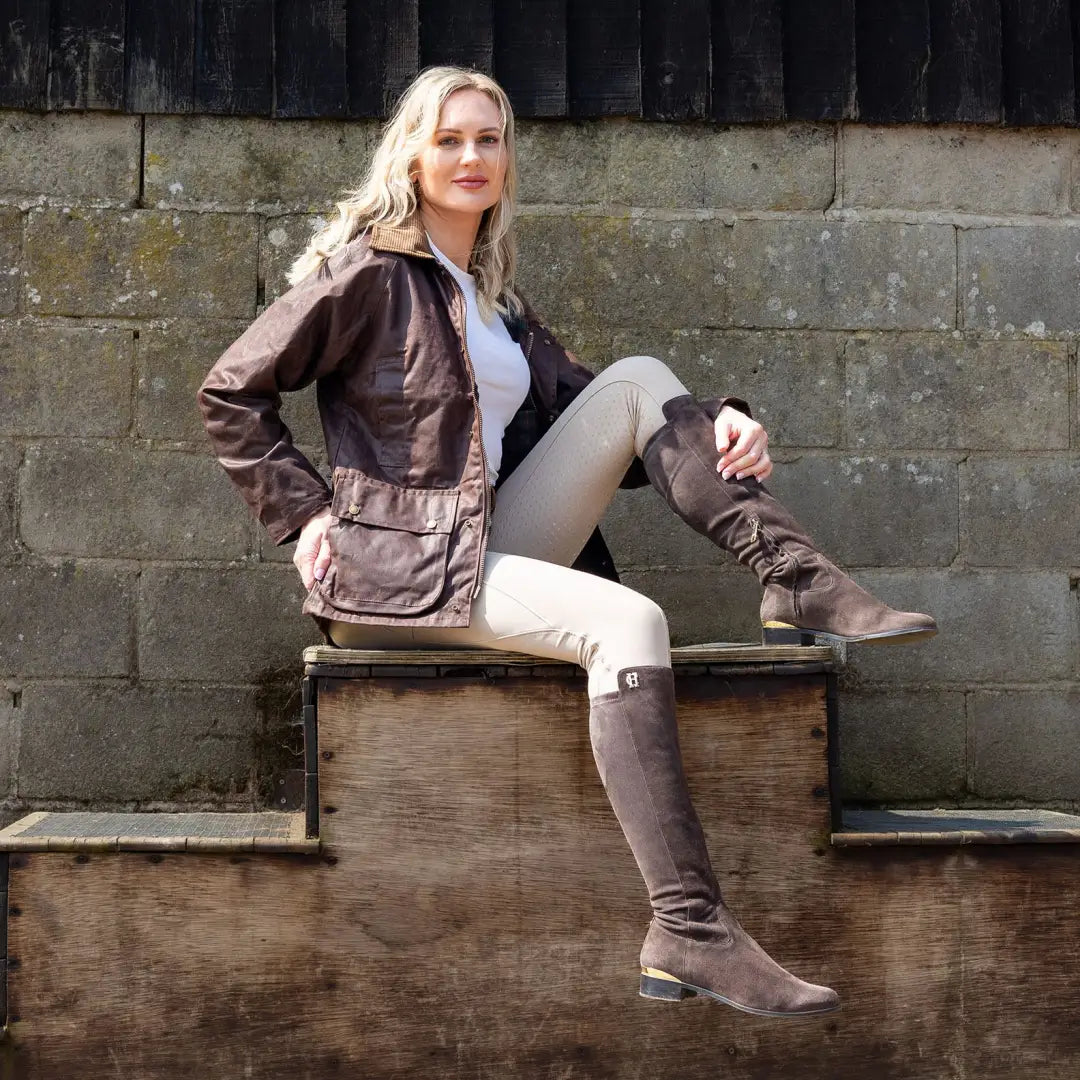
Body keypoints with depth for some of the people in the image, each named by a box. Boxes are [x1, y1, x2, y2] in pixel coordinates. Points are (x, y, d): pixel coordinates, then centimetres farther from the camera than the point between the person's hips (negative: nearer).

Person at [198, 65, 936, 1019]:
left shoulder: (496, 298, 21)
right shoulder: (369, 270, -1)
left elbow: (593, 421, 15)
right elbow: (231, 394, -1)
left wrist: (717, 429, -3)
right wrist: (304, 513, -9)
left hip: (497, 547, 7)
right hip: (401, 567, -7)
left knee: (636, 382, -7)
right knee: (631, 622, -31)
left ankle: (799, 585, -16)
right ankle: (690, 933, -36)